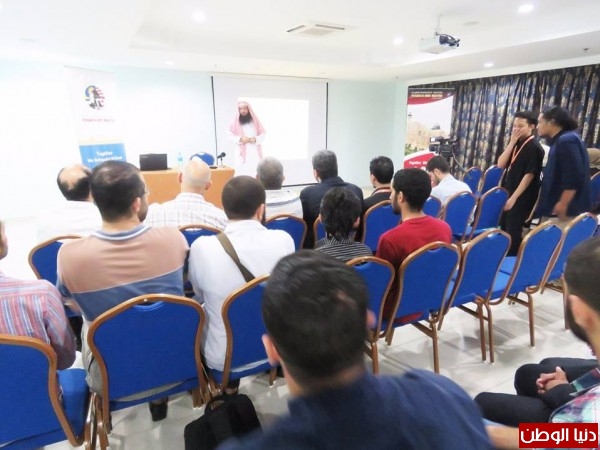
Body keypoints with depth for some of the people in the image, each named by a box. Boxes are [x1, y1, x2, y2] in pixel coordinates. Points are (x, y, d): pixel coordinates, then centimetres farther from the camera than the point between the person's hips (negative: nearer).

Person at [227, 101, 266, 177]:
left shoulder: (255, 120, 9)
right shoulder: (235, 122, 4)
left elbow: (263, 134, 8)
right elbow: (229, 135, 2)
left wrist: (255, 139, -11)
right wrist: (240, 139, -14)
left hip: (255, 153, 1)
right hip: (242, 153, -1)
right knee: (242, 174, -9)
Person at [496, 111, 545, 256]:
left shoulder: (534, 147, -12)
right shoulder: (517, 144, 11)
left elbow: (529, 175, -17)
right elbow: (501, 165, 1)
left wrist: (514, 198, -19)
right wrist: (512, 142, -6)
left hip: (521, 198, -8)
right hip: (507, 194, 8)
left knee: (513, 232, -3)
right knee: (504, 229, 15)